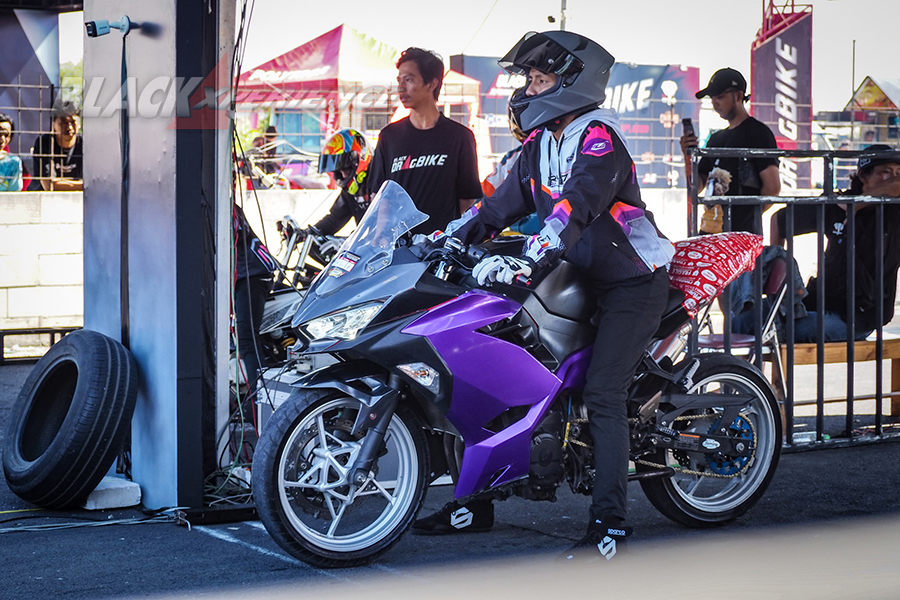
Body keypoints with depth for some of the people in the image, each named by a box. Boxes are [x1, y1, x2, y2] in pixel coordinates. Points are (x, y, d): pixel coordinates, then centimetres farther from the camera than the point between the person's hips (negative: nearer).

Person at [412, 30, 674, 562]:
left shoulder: (599, 138, -17)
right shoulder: (540, 143, 10)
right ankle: (477, 500, 9)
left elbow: (577, 203, -32)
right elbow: (507, 200, 12)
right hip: (580, 276, 9)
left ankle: (610, 525, -15)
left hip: (633, 279, -9)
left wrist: (530, 260, -44)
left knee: (602, 394, -19)